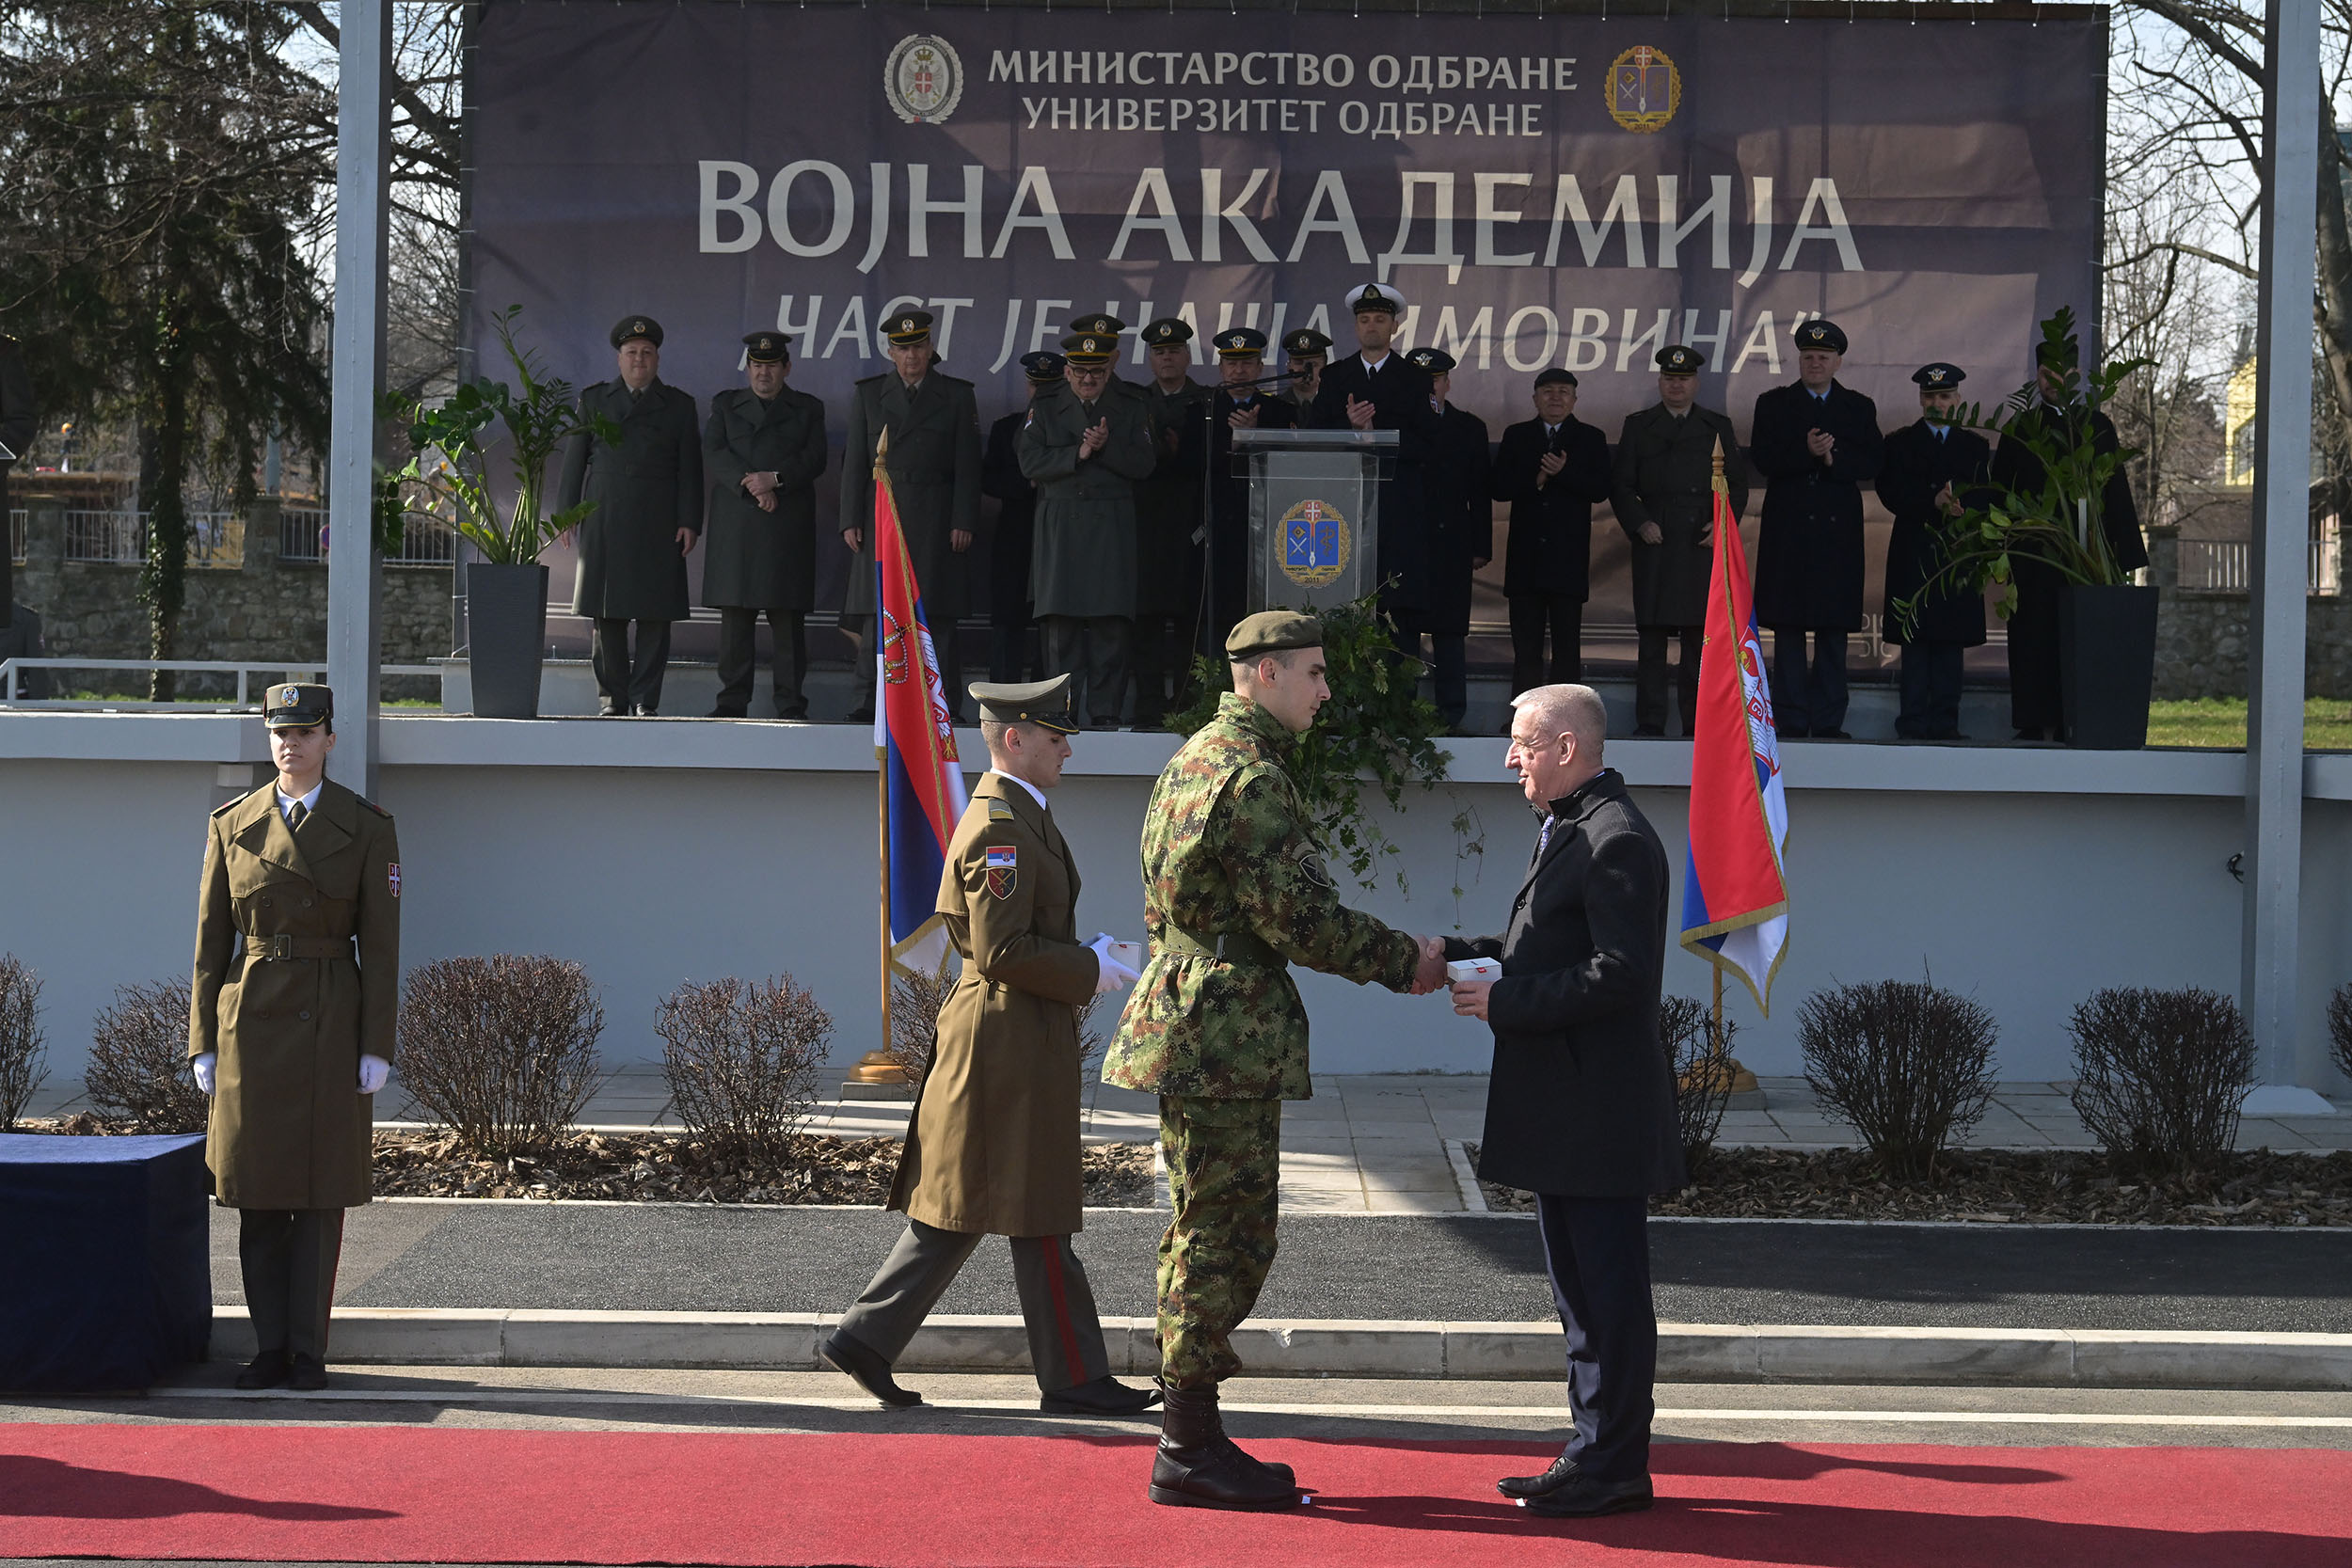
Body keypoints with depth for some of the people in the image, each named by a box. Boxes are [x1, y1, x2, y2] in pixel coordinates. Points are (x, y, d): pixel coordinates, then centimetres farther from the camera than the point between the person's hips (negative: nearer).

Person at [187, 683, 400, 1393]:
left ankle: (309, 1349, 8)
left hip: (331, 1025, -2)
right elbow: (211, 940, 7)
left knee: (320, 1192, 1)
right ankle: (270, 1348, 12)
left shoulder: (367, 828, 0)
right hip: (251, 1023, 2)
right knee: (258, 1194, 4)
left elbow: (381, 946, -2)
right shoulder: (232, 826, 5)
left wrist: (377, 1046, -7)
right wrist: (203, 1041, 2)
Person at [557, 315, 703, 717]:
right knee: (607, 614, 0)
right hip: (603, 522, 1)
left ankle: (645, 699, 0)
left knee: (655, 614, -4)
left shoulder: (679, 405, 11)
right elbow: (575, 459, 11)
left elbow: (690, 469, 7)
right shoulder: (594, 400, 14)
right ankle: (612, 697, 6)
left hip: (658, 524, -1)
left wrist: (689, 522, -2)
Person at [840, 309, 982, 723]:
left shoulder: (957, 395, 8)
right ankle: (870, 703, -2)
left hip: (935, 523, -1)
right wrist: (851, 519, 0)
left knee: (936, 618, -3)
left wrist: (964, 522, -4)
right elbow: (855, 462, 9)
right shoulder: (868, 394, 11)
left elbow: (967, 467, 4)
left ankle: (942, 705, -1)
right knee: (875, 616, -3)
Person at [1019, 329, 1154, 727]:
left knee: (1111, 620, -5)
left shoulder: (1131, 410, 12)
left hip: (1112, 526, 0)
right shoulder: (1044, 408, 10)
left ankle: (1105, 709, -2)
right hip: (1060, 526, 0)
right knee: (1060, 619, -4)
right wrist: (1078, 453, -11)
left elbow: (1142, 464, 2)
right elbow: (1031, 462, -1)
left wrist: (1107, 447, -13)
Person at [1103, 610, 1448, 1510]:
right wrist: (1403, 962, -6)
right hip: (1226, 1034, -11)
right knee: (1224, 1238, -5)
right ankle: (1189, 1454, -1)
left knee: (1209, 1235, 14)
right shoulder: (1251, 775, -16)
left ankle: (1192, 1438, 20)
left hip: (1193, 1025, 11)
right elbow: (1296, 918, -19)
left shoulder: (1197, 757, 17)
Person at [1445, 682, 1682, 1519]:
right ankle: (1593, 1452, 24)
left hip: (1600, 1115, -11)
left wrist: (1505, 1002, -19)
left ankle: (1616, 1468, 3)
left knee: (1609, 1293, -3)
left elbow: (1619, 973, -23)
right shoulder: (1568, 829, 16)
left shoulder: (1618, 841, -17)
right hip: (1563, 1113, 11)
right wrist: (1459, 953, 7)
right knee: (1579, 1292, 16)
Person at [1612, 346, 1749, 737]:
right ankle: (1649, 723, -1)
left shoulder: (1718, 427, 14)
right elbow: (1621, 485, 8)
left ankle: (1697, 724, 3)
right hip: (1655, 544, 0)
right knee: (1651, 636, -3)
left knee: (1701, 638, -1)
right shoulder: (1638, 427, 13)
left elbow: (1737, 484, 12)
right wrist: (1640, 524, -7)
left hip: (1704, 546, 0)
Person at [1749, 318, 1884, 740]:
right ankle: (1791, 724, 2)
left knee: (1834, 630, 2)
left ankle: (1829, 723, 5)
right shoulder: (1773, 404, 9)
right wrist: (1807, 452, -18)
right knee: (1787, 630, -1)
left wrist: (1832, 458, -16)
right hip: (1787, 529, -1)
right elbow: (1763, 459, -4)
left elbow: (1871, 464, 0)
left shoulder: (1859, 408, 12)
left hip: (1838, 531, 1)